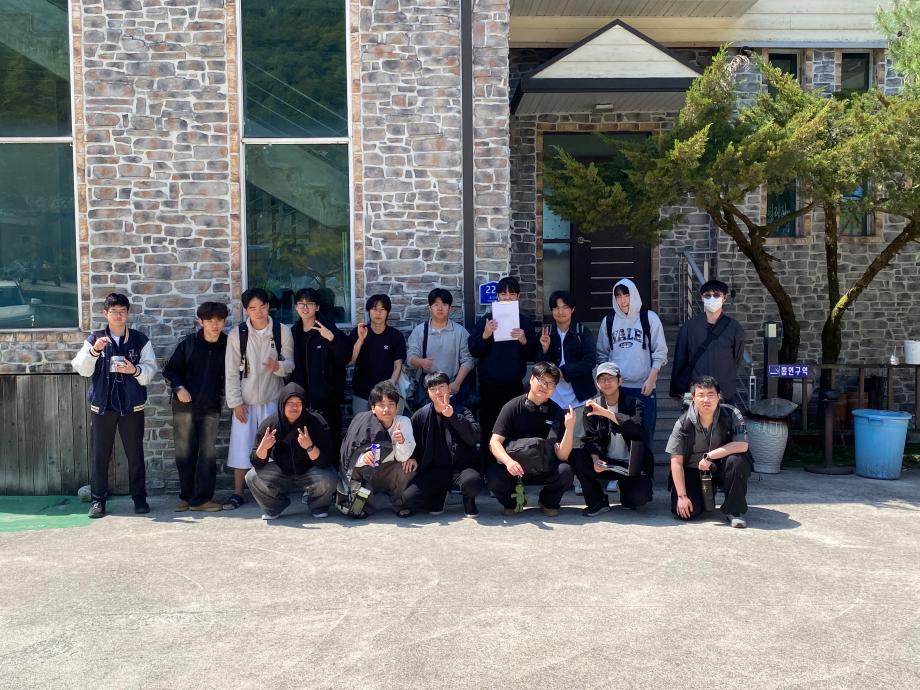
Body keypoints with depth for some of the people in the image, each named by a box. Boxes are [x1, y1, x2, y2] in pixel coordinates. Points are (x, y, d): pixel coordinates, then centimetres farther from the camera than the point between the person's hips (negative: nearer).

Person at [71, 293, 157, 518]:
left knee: (135, 453, 4)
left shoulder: (140, 339, 4)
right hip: (101, 405, 0)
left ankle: (139, 497, 15)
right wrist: (94, 351, -21)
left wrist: (135, 370, -19)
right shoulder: (94, 339, 5)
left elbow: (151, 368, 0)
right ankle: (98, 499, 13)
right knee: (100, 454, 4)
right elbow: (82, 369, -4)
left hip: (132, 405, 0)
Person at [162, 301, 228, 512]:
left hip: (211, 407, 0)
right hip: (185, 405, 0)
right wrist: (179, 388, -11)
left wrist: (225, 393, -3)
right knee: (184, 453, 6)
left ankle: (201, 498, 4)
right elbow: (169, 370, 4)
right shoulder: (188, 343, -2)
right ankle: (186, 496, 19)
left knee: (208, 453, -2)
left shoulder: (227, 345, -1)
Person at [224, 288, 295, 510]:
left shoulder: (282, 331, -5)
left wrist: (278, 366, -26)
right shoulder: (237, 334, -6)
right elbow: (231, 371, -4)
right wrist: (236, 402, -8)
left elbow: (290, 364, -3)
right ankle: (238, 493, 11)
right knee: (241, 446, 0)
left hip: (272, 400, 0)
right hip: (245, 401, 0)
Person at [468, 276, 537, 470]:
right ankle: (488, 470, 9)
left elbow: (531, 355, 4)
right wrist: (485, 335, -20)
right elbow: (474, 351, -3)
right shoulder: (487, 319, 2)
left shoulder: (525, 321, 6)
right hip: (490, 384, -1)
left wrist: (524, 341, -15)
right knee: (489, 427, 0)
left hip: (514, 384, 1)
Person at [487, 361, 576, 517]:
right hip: (513, 466, -1)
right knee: (494, 478, -32)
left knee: (565, 472, -29)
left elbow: (561, 455, -12)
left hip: (544, 468, 1)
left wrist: (569, 428, -28)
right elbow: (494, 442, -16)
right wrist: (508, 461, -35)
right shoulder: (512, 407, -9)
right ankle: (511, 502, 6)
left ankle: (548, 502, 6)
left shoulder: (557, 412, -5)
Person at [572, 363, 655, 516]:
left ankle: (626, 487, 13)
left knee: (639, 497, -27)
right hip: (606, 463, 2)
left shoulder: (633, 403, -4)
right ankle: (598, 502, -7)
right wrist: (595, 459, -25)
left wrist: (606, 413, -31)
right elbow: (591, 438, -5)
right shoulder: (592, 406, 2)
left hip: (632, 464, -2)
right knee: (577, 456, -24)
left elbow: (636, 427, -25)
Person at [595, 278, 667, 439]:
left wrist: (651, 379, -6)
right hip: (616, 387, 1)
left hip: (644, 386, -1)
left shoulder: (649, 318, 1)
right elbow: (602, 354, 12)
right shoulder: (608, 320, 6)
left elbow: (660, 352, 1)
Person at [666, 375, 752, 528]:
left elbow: (742, 445, -26)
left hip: (723, 469, 0)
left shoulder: (731, 414, -15)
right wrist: (682, 496, -17)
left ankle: (734, 510, -12)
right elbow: (676, 461, -13)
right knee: (684, 512, -18)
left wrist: (709, 456, -28)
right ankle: (704, 496, 21)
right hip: (694, 471, 1)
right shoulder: (684, 423, -14)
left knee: (737, 460, -34)